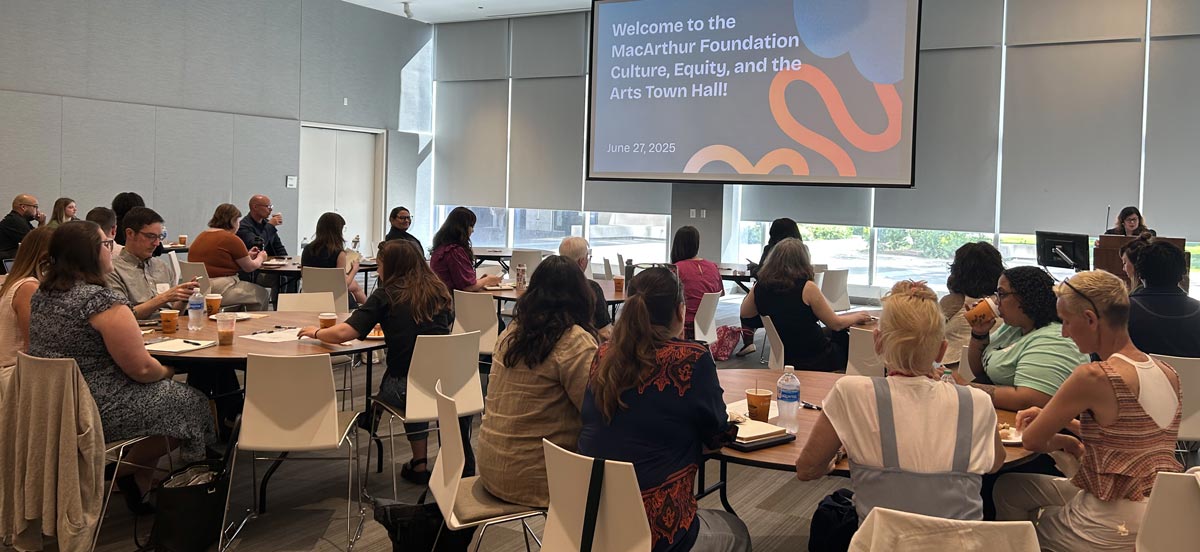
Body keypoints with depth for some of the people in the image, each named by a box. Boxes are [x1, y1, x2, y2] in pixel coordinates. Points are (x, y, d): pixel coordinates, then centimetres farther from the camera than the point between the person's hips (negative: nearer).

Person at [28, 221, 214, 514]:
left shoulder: (42, 295, 4)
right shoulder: (103, 301, -22)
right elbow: (141, 369, -20)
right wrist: (166, 372, 2)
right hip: (98, 411, -9)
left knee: (161, 391, 24)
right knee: (191, 403, 7)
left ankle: (140, 490, 26)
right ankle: (122, 471, 11)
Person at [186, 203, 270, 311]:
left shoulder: (201, 236, 15)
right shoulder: (231, 239, -10)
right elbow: (249, 267, -2)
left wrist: (247, 256, 27)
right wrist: (260, 258, 20)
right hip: (219, 290, -9)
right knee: (262, 294, 8)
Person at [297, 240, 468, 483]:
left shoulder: (386, 295, -2)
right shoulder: (440, 292, 8)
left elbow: (343, 333, -9)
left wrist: (316, 333, 12)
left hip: (401, 388, -2)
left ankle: (420, 465, 34)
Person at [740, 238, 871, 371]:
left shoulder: (759, 288, -8)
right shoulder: (806, 288, -22)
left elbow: (744, 313, 12)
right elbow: (836, 324, -11)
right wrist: (857, 317, 6)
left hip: (785, 359, 6)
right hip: (817, 361, -6)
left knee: (839, 335, 30)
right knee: (847, 339, 27)